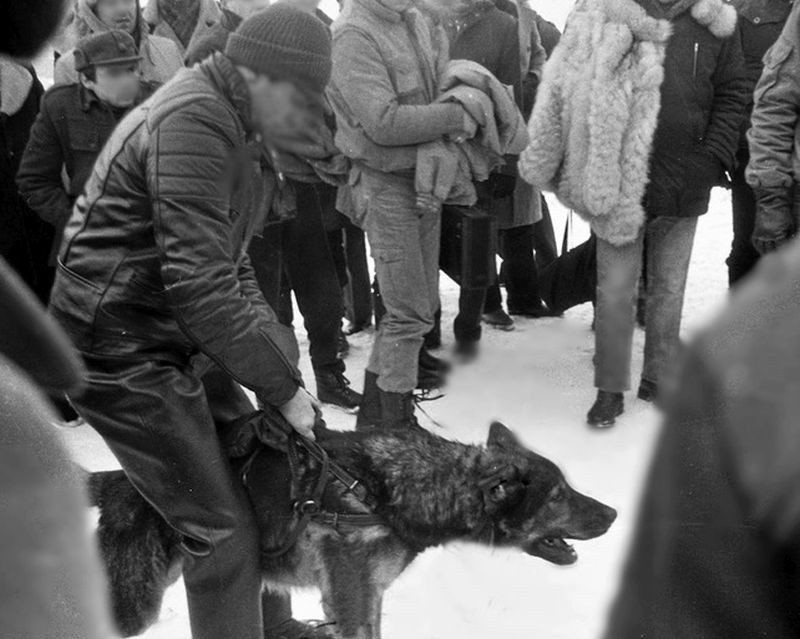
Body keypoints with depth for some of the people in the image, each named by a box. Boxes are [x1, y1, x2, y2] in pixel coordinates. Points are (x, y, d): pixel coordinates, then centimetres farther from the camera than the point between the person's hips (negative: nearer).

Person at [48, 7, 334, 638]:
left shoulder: (232, 128, 11)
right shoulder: (193, 122, -22)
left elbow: (231, 265, 13)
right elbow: (199, 283, -28)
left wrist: (281, 350, 1)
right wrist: (281, 385, -20)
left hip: (180, 338, 10)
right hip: (123, 350, -9)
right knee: (222, 527, -6)